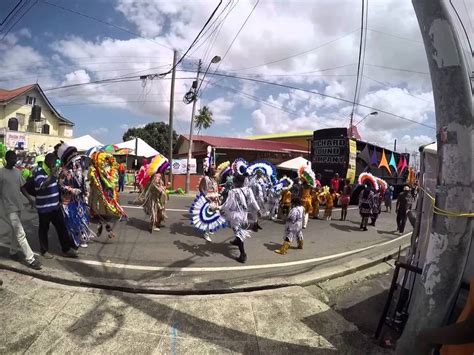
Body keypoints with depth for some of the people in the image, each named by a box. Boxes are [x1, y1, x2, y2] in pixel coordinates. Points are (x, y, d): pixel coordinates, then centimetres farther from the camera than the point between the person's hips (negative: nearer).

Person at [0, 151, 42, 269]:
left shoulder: (17, 171, 7)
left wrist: (29, 198, 2)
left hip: (18, 206, 7)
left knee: (15, 231, 19)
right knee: (20, 234, -8)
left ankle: (13, 252, 38)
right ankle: (30, 259, -4)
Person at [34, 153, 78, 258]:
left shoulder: (53, 170, 10)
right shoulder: (39, 171, -14)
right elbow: (41, 186, -30)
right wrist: (52, 176, -33)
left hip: (55, 205, 7)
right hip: (44, 207, -7)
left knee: (62, 227, 8)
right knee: (44, 229, 9)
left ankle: (66, 249, 16)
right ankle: (44, 250, 25)